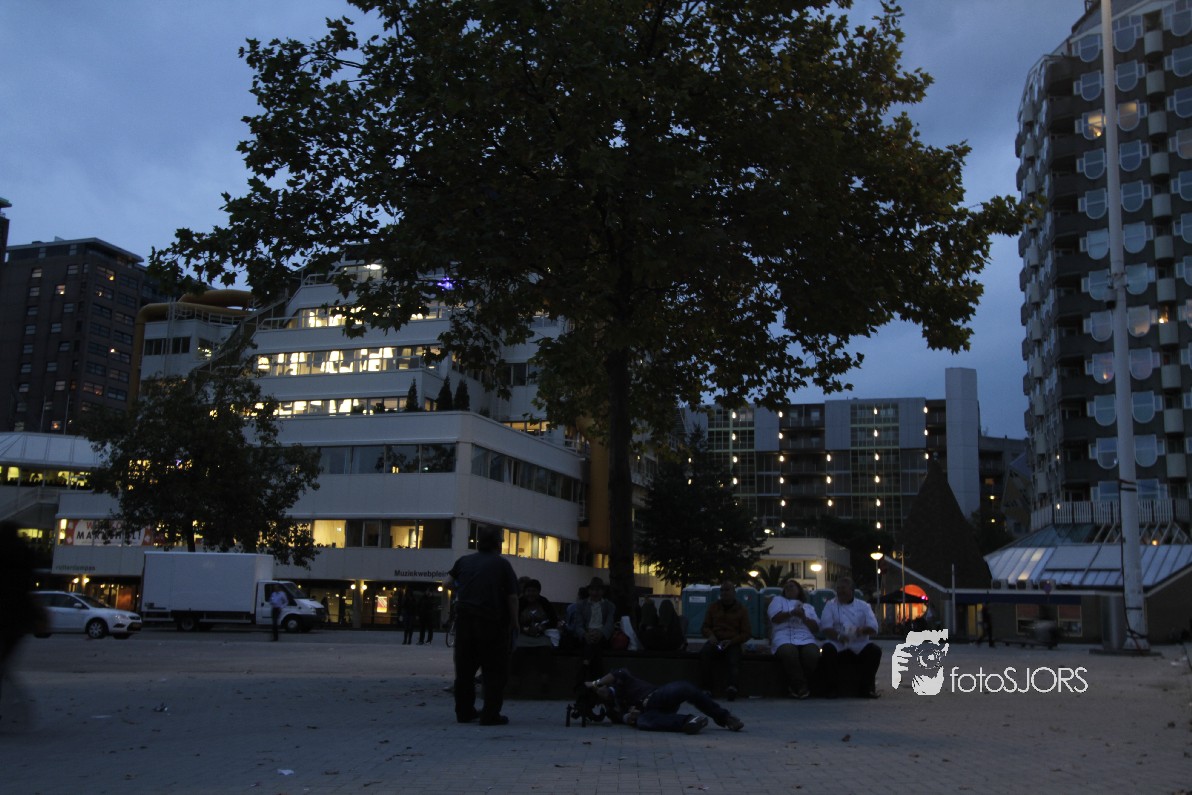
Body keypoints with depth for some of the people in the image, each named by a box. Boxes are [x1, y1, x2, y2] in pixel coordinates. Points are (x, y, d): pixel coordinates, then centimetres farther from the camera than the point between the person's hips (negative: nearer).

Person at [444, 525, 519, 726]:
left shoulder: (464, 561, 10)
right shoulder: (502, 564, -1)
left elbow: (447, 583, 10)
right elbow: (512, 597, -5)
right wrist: (514, 622, 4)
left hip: (464, 620, 4)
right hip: (492, 622, -4)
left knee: (464, 667, 14)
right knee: (494, 670, 3)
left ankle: (464, 711, 19)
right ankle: (490, 714, 0)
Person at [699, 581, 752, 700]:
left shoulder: (741, 609, 13)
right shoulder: (713, 607, 18)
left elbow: (747, 633, 8)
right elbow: (705, 627, 19)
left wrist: (731, 641, -9)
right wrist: (710, 635, -7)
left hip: (732, 642, -1)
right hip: (715, 640, 1)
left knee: (734, 659, -35)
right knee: (704, 653, -33)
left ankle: (731, 686, -58)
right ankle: (708, 687, -37)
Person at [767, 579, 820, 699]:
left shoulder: (809, 607, 31)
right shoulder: (778, 600, 26)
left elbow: (816, 628, 16)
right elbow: (775, 618, 5)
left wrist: (803, 617, 1)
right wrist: (792, 613, -5)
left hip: (806, 639, 2)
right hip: (784, 639, -2)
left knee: (812, 653, -35)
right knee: (789, 652, -40)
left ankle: (796, 686, -18)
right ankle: (801, 686, -26)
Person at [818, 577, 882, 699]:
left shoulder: (863, 606, 12)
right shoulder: (830, 606, 10)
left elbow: (873, 628, 2)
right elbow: (825, 628, -3)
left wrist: (862, 630, -22)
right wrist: (838, 636, -24)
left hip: (860, 645, 1)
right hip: (838, 645, -1)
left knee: (875, 650, -27)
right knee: (828, 649, -33)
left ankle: (866, 687, -14)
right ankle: (832, 688, -22)